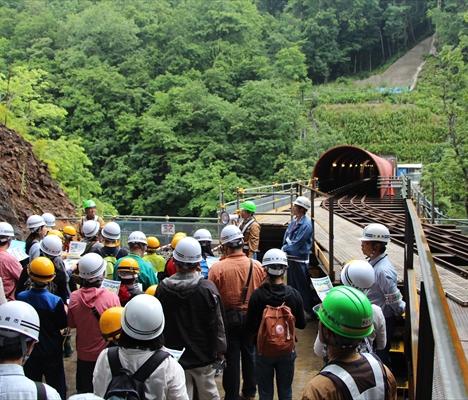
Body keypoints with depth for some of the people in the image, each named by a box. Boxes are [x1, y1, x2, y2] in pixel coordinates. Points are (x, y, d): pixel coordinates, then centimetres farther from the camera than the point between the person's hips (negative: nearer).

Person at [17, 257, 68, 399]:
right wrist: (64, 310, 4)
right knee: (57, 387, 14)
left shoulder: (21, 298, -16)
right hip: (52, 351, -2)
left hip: (29, 351, 2)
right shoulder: (56, 301, -24)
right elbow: (63, 325, -11)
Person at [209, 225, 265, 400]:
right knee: (249, 354, 18)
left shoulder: (217, 268, -20)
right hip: (251, 316, 3)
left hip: (228, 317, -2)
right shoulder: (257, 266, -11)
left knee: (231, 357, 10)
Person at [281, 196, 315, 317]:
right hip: (290, 258, 9)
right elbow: (287, 236, 11)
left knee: (303, 287, 1)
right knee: (291, 285, 20)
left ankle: (309, 311, 13)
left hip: (299, 260, -9)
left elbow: (296, 243, -22)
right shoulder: (295, 220, 6)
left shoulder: (306, 224, -21)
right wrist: (285, 248, -4)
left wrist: (284, 249, -11)